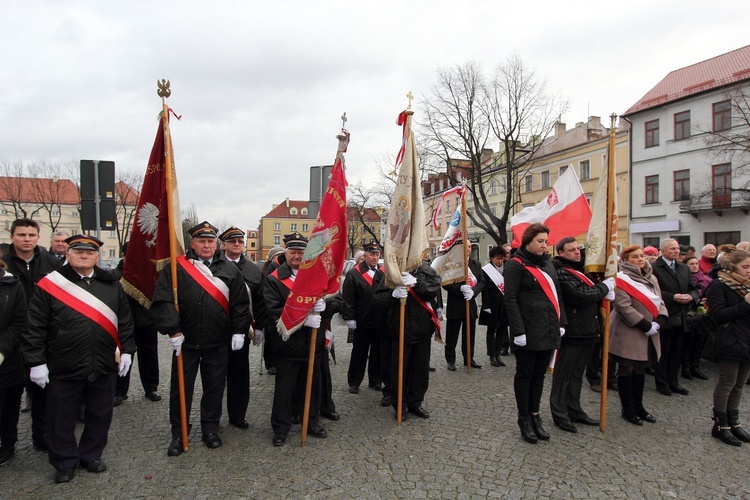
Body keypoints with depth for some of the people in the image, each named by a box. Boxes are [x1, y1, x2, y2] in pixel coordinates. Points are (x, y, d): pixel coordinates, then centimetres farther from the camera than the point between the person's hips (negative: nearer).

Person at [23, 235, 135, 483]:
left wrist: (127, 351, 4)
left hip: (104, 366, 3)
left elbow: (125, 321, 8)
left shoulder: (111, 285, 4)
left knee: (101, 414, 15)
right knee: (62, 417, 12)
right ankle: (65, 462, 32)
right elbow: (35, 327, -5)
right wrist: (36, 361, -8)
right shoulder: (49, 285, -5)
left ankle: (92, 455, 35)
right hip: (63, 367, -2)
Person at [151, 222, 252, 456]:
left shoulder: (230, 270, 2)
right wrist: (172, 330, -15)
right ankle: (179, 433, 26)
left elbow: (240, 303, 2)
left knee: (215, 387, 12)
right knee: (181, 388, 10)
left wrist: (239, 331, -3)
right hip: (185, 342, -1)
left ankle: (210, 428, 30)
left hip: (218, 344, 1)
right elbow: (162, 301, -9)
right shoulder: (176, 268, -4)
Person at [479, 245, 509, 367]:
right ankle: (492, 356, 12)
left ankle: (497, 354, 18)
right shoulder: (486, 270, -7)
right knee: (491, 330, 5)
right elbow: (484, 290, -10)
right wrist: (486, 306, -14)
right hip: (492, 305, -5)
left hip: (504, 304, 5)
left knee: (502, 329, 8)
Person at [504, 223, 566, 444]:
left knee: (539, 374, 14)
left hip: (548, 330, 7)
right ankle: (524, 418, 17)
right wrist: (518, 331, -19)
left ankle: (535, 415, 26)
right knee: (525, 374, 5)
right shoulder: (516, 264, -9)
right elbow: (510, 300, -14)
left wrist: (561, 323, 11)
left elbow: (557, 295, 18)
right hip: (528, 332, -7)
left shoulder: (547, 263, 14)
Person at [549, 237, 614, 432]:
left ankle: (574, 410, 27)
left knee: (576, 374, 17)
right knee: (564, 375, 0)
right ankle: (560, 414, 9)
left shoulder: (578, 270, 18)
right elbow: (580, 296, -23)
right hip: (572, 332, -9)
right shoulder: (561, 273, -14)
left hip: (587, 331, 9)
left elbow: (590, 291, 16)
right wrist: (604, 287, -8)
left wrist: (606, 291, -6)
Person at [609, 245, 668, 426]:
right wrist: (646, 326, -20)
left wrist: (658, 322, -9)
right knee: (626, 370, 4)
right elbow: (623, 306, -21)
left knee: (640, 370, 15)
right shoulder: (622, 279, -12)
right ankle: (627, 410, 14)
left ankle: (638, 406, 28)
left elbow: (659, 302, 10)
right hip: (628, 334, -7)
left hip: (648, 334, 7)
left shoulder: (651, 278, 12)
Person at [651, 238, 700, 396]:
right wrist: (673, 297, -22)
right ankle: (661, 383, 18)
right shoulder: (654, 268, -9)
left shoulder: (684, 268, 14)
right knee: (663, 352, 6)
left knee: (676, 352, 13)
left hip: (681, 317, 6)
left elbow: (694, 288, 12)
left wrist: (691, 296, -8)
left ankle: (672, 381, 25)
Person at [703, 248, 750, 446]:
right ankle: (720, 425, 10)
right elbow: (718, 315, -18)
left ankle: (733, 422, 24)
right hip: (731, 342, -7)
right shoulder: (719, 286, -9)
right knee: (726, 384, 0)